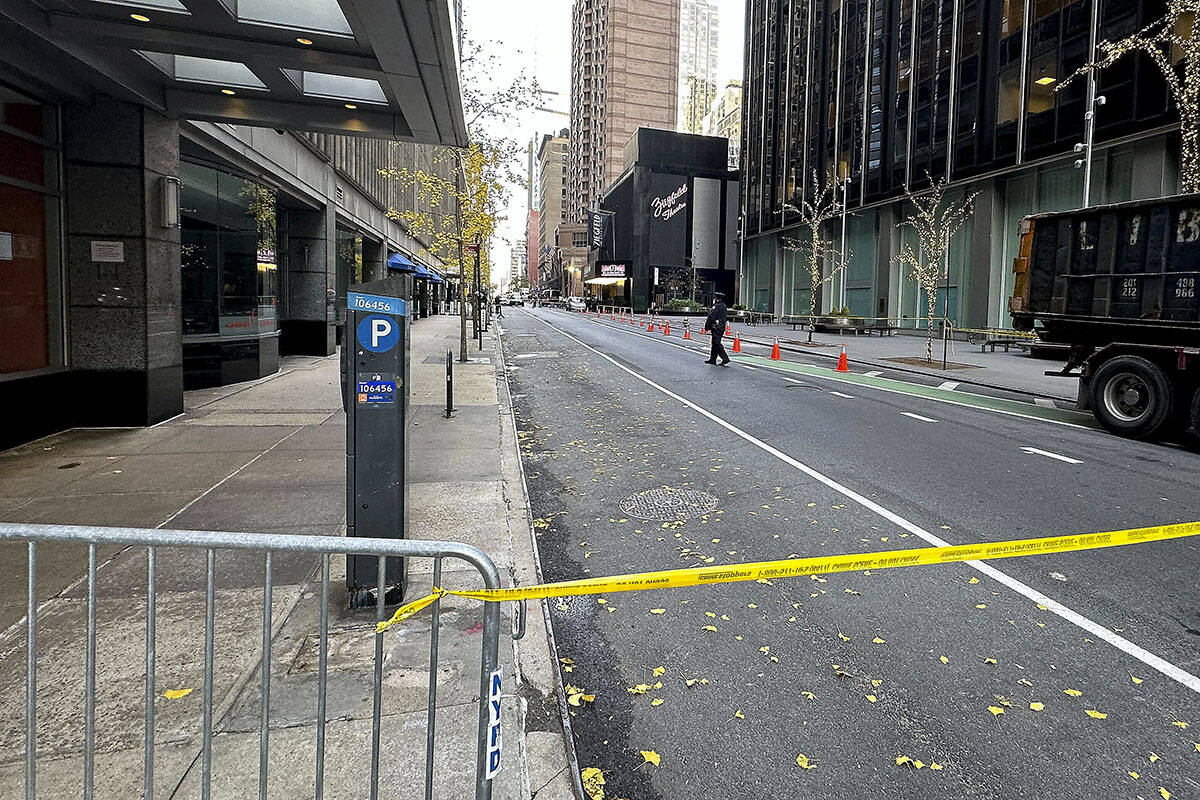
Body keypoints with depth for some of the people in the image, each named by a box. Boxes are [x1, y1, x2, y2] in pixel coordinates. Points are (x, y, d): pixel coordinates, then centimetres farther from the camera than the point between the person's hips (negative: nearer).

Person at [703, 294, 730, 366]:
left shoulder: (717, 306, -14)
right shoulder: (723, 305, 15)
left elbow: (711, 317, -16)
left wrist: (707, 327, -8)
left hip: (716, 328, -10)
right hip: (722, 327, 10)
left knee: (717, 344, -11)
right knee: (715, 343, 15)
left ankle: (725, 360, -15)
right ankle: (712, 359, 21)